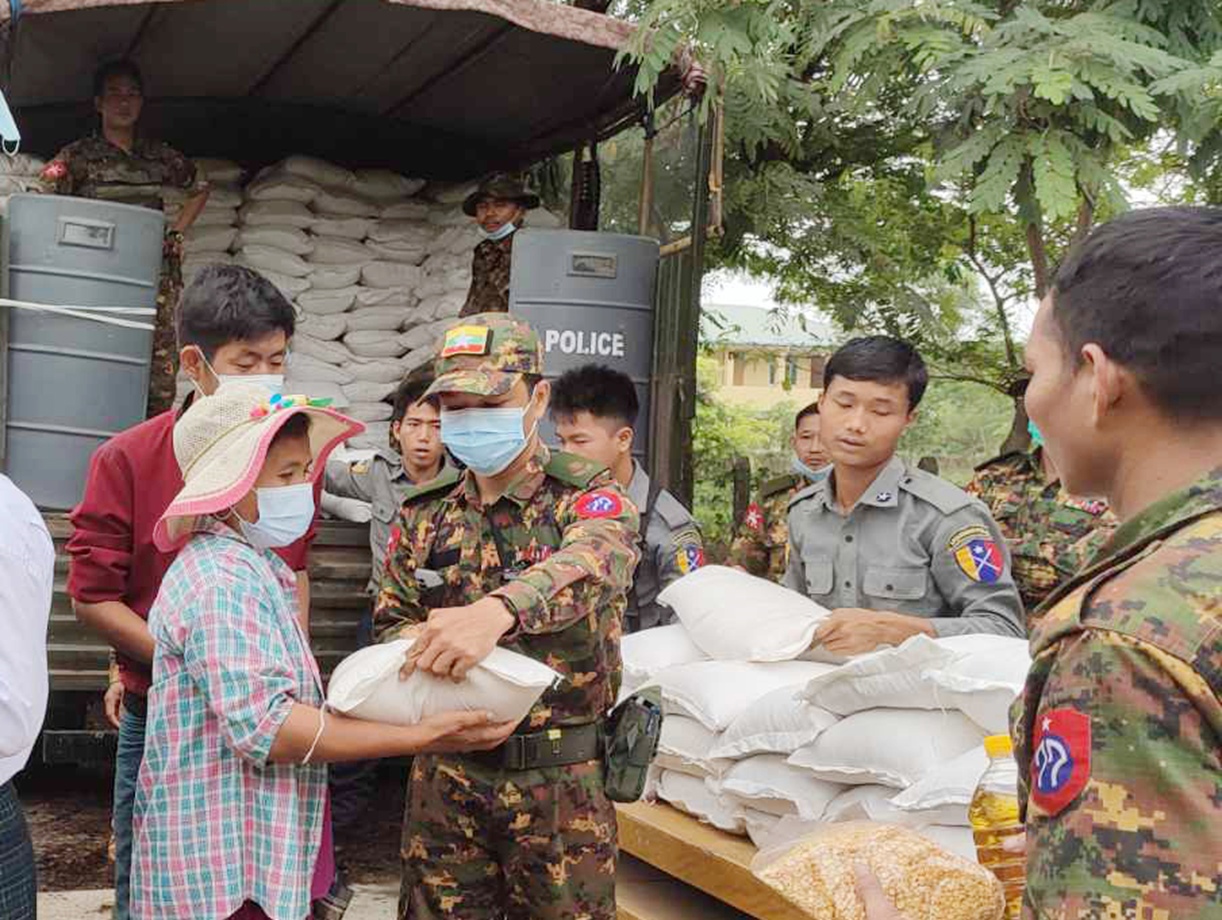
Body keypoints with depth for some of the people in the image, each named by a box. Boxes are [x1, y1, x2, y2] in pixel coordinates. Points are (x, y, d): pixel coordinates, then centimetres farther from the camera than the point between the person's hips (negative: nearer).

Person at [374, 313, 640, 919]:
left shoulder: (589, 498, -7)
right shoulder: (426, 514, 8)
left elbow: (592, 562, -29)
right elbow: (390, 622, 11)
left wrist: (498, 611, -49)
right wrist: (423, 641, -14)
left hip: (560, 779, -3)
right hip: (443, 773, 4)